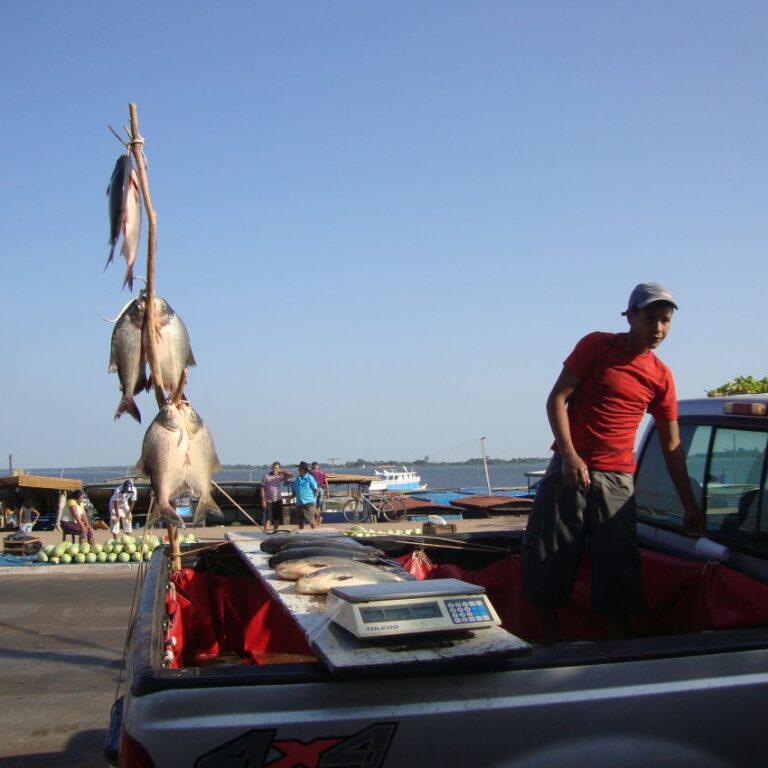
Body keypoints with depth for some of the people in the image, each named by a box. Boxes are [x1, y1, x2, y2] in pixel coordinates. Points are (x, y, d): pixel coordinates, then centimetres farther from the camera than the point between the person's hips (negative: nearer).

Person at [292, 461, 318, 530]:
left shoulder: (310, 478, -5)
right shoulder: (297, 479, 13)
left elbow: (315, 490, -3)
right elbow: (295, 492, 18)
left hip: (308, 503, -6)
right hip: (299, 503, 6)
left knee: (311, 521, -4)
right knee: (300, 522, 12)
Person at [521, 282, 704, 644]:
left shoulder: (661, 377, 6)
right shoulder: (597, 346, -1)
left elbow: (672, 446, 10)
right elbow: (556, 399, -5)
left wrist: (689, 506, 9)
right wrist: (569, 456, -16)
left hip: (617, 480, 2)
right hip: (569, 469, -2)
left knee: (617, 571, 1)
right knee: (547, 560, 1)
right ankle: (550, 645, 14)